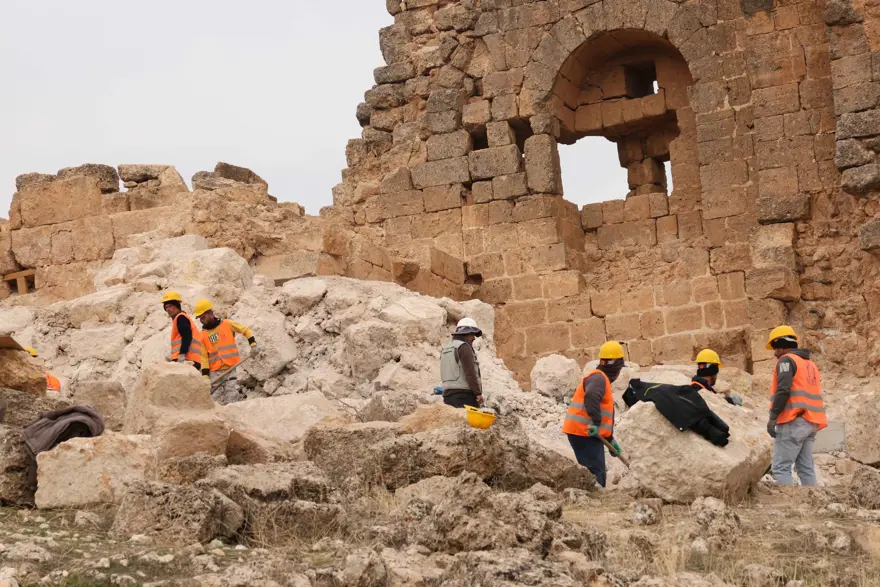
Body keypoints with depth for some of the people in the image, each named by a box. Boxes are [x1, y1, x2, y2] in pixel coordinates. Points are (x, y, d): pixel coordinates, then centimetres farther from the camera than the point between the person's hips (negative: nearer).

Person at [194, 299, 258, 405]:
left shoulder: (227, 325, 2)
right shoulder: (203, 335, 6)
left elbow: (246, 330, 10)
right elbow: (204, 357, 4)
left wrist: (253, 344, -3)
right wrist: (205, 375, -4)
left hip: (230, 369, -2)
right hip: (214, 372, 2)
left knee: (232, 400, -11)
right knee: (217, 400, -1)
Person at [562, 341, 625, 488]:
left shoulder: (603, 380, 23)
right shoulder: (599, 378, -11)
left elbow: (606, 416, 27)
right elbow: (591, 397, -33)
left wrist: (610, 439, 24)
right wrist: (596, 422, -34)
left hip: (588, 434, 10)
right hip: (584, 433, -10)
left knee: (596, 472, 14)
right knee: (596, 472, -16)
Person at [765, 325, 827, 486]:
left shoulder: (786, 360, -4)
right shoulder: (810, 364, 23)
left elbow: (783, 390, -16)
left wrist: (773, 417, -15)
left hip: (793, 422, -9)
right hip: (810, 422, 9)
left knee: (780, 467, -11)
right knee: (806, 467, 9)